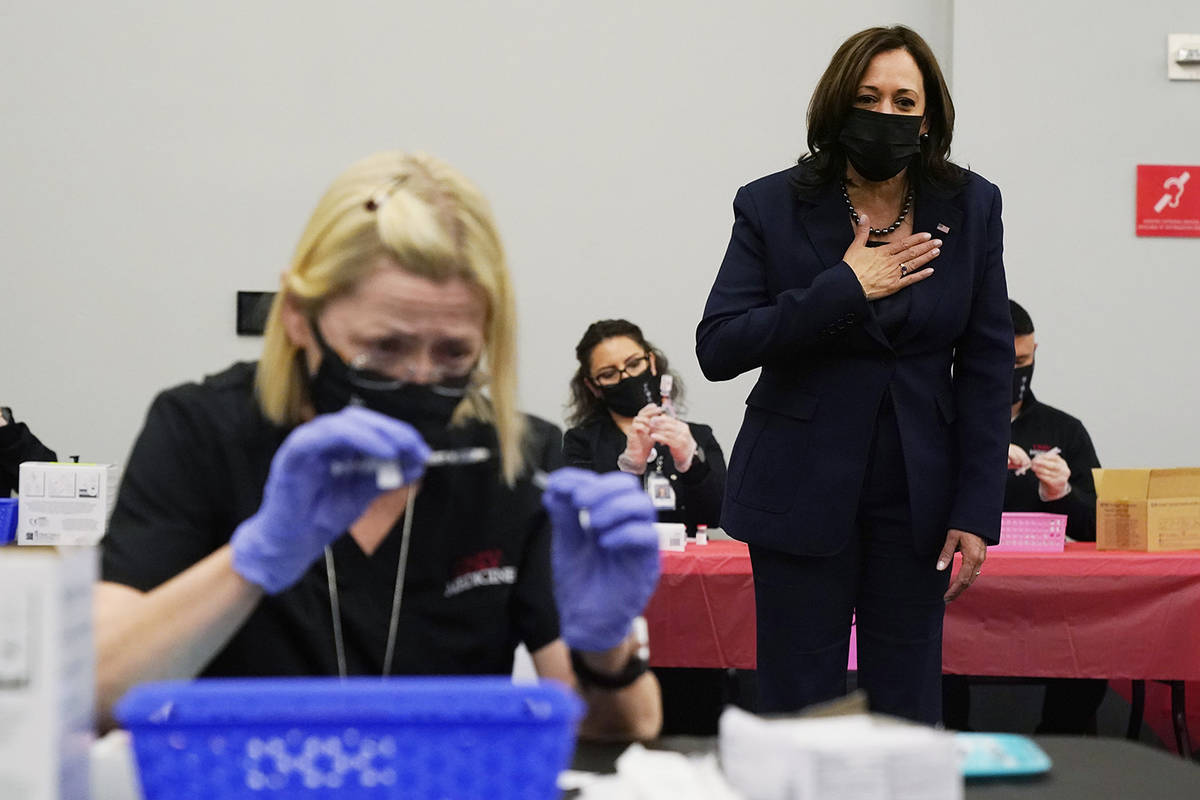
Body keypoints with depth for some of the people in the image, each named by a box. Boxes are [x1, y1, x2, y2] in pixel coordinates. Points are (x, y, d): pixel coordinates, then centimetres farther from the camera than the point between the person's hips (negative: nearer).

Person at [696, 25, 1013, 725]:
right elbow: (717, 350, -10)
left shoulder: (971, 208, 1)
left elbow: (989, 367, 2)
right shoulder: (773, 207, -3)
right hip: (802, 491, -1)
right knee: (798, 703, 4)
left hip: (917, 497, 2)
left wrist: (977, 511, -4)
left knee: (909, 709, 6)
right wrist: (844, 291, -17)